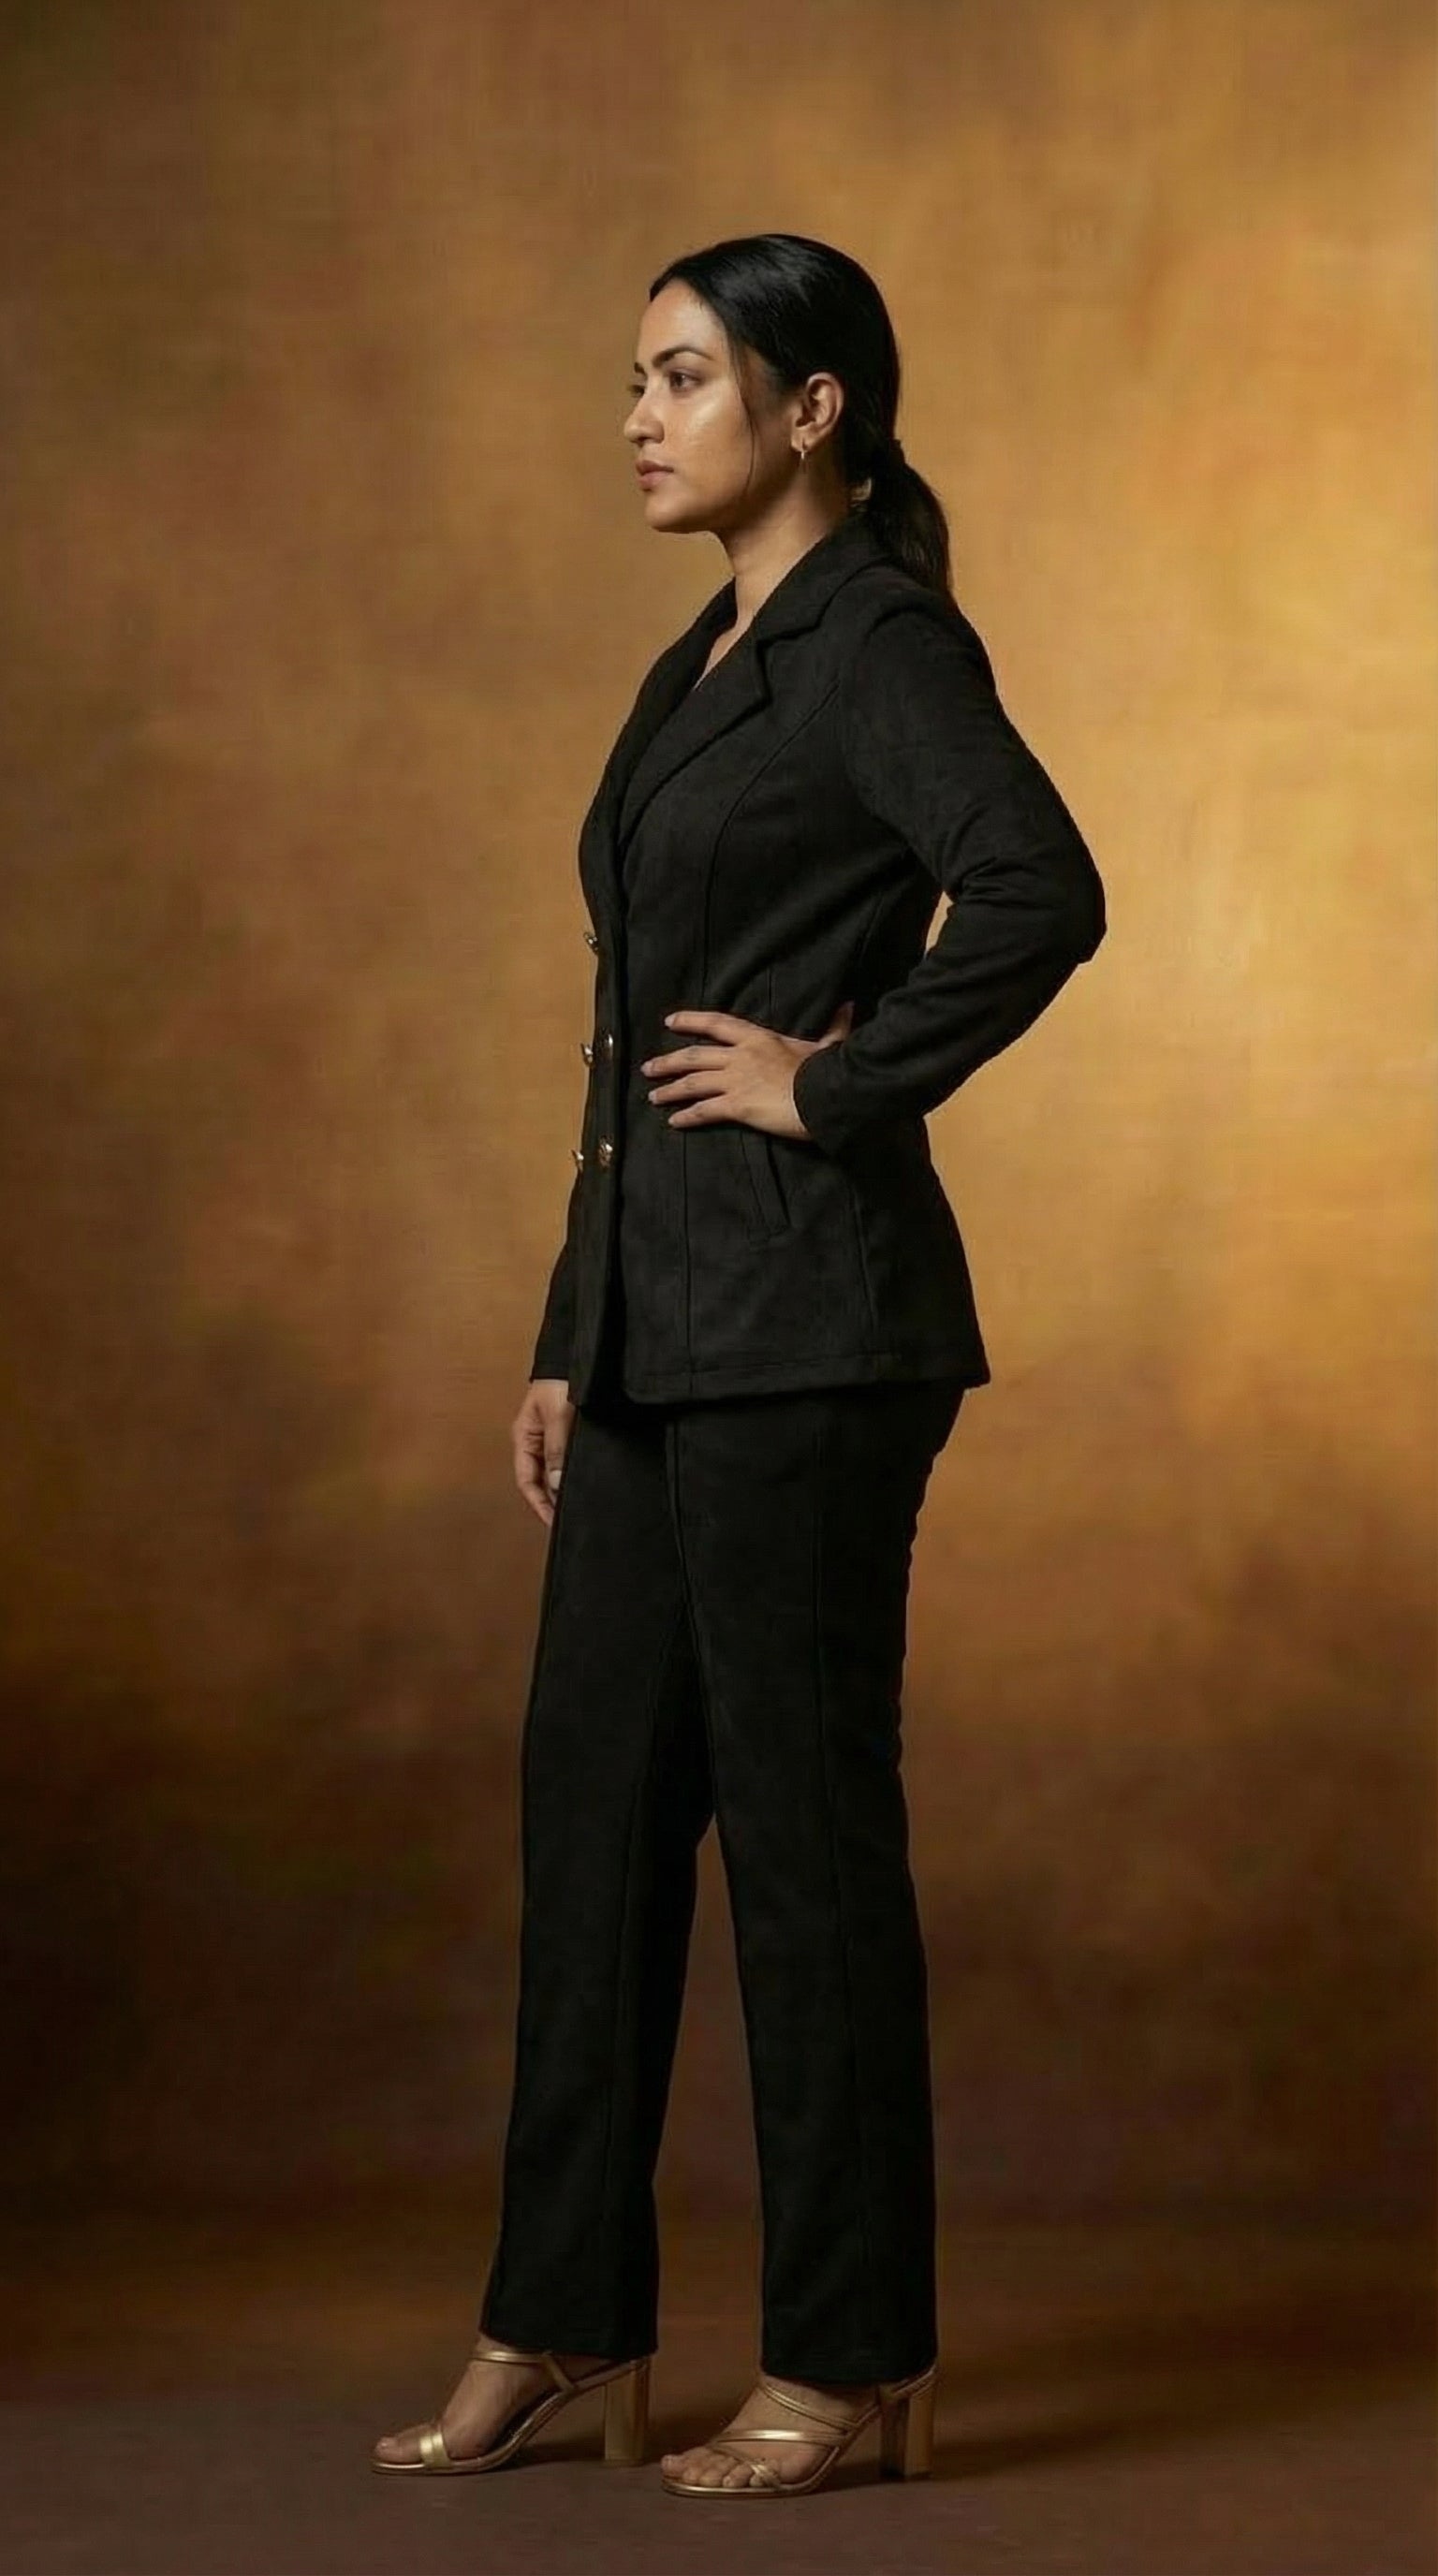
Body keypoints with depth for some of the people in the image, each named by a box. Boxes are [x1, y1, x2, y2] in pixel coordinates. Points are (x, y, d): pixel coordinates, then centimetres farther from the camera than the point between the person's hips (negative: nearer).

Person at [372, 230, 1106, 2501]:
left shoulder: (882, 639, -10)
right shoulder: (710, 661, 18)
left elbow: (1041, 892, -28)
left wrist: (834, 1083, -17)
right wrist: (570, 1341, 17)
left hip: (805, 1314, -9)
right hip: (661, 1316, 9)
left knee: (802, 1818, -2)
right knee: (595, 1802, 11)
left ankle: (855, 2362, 9)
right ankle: (562, 2329, 20)